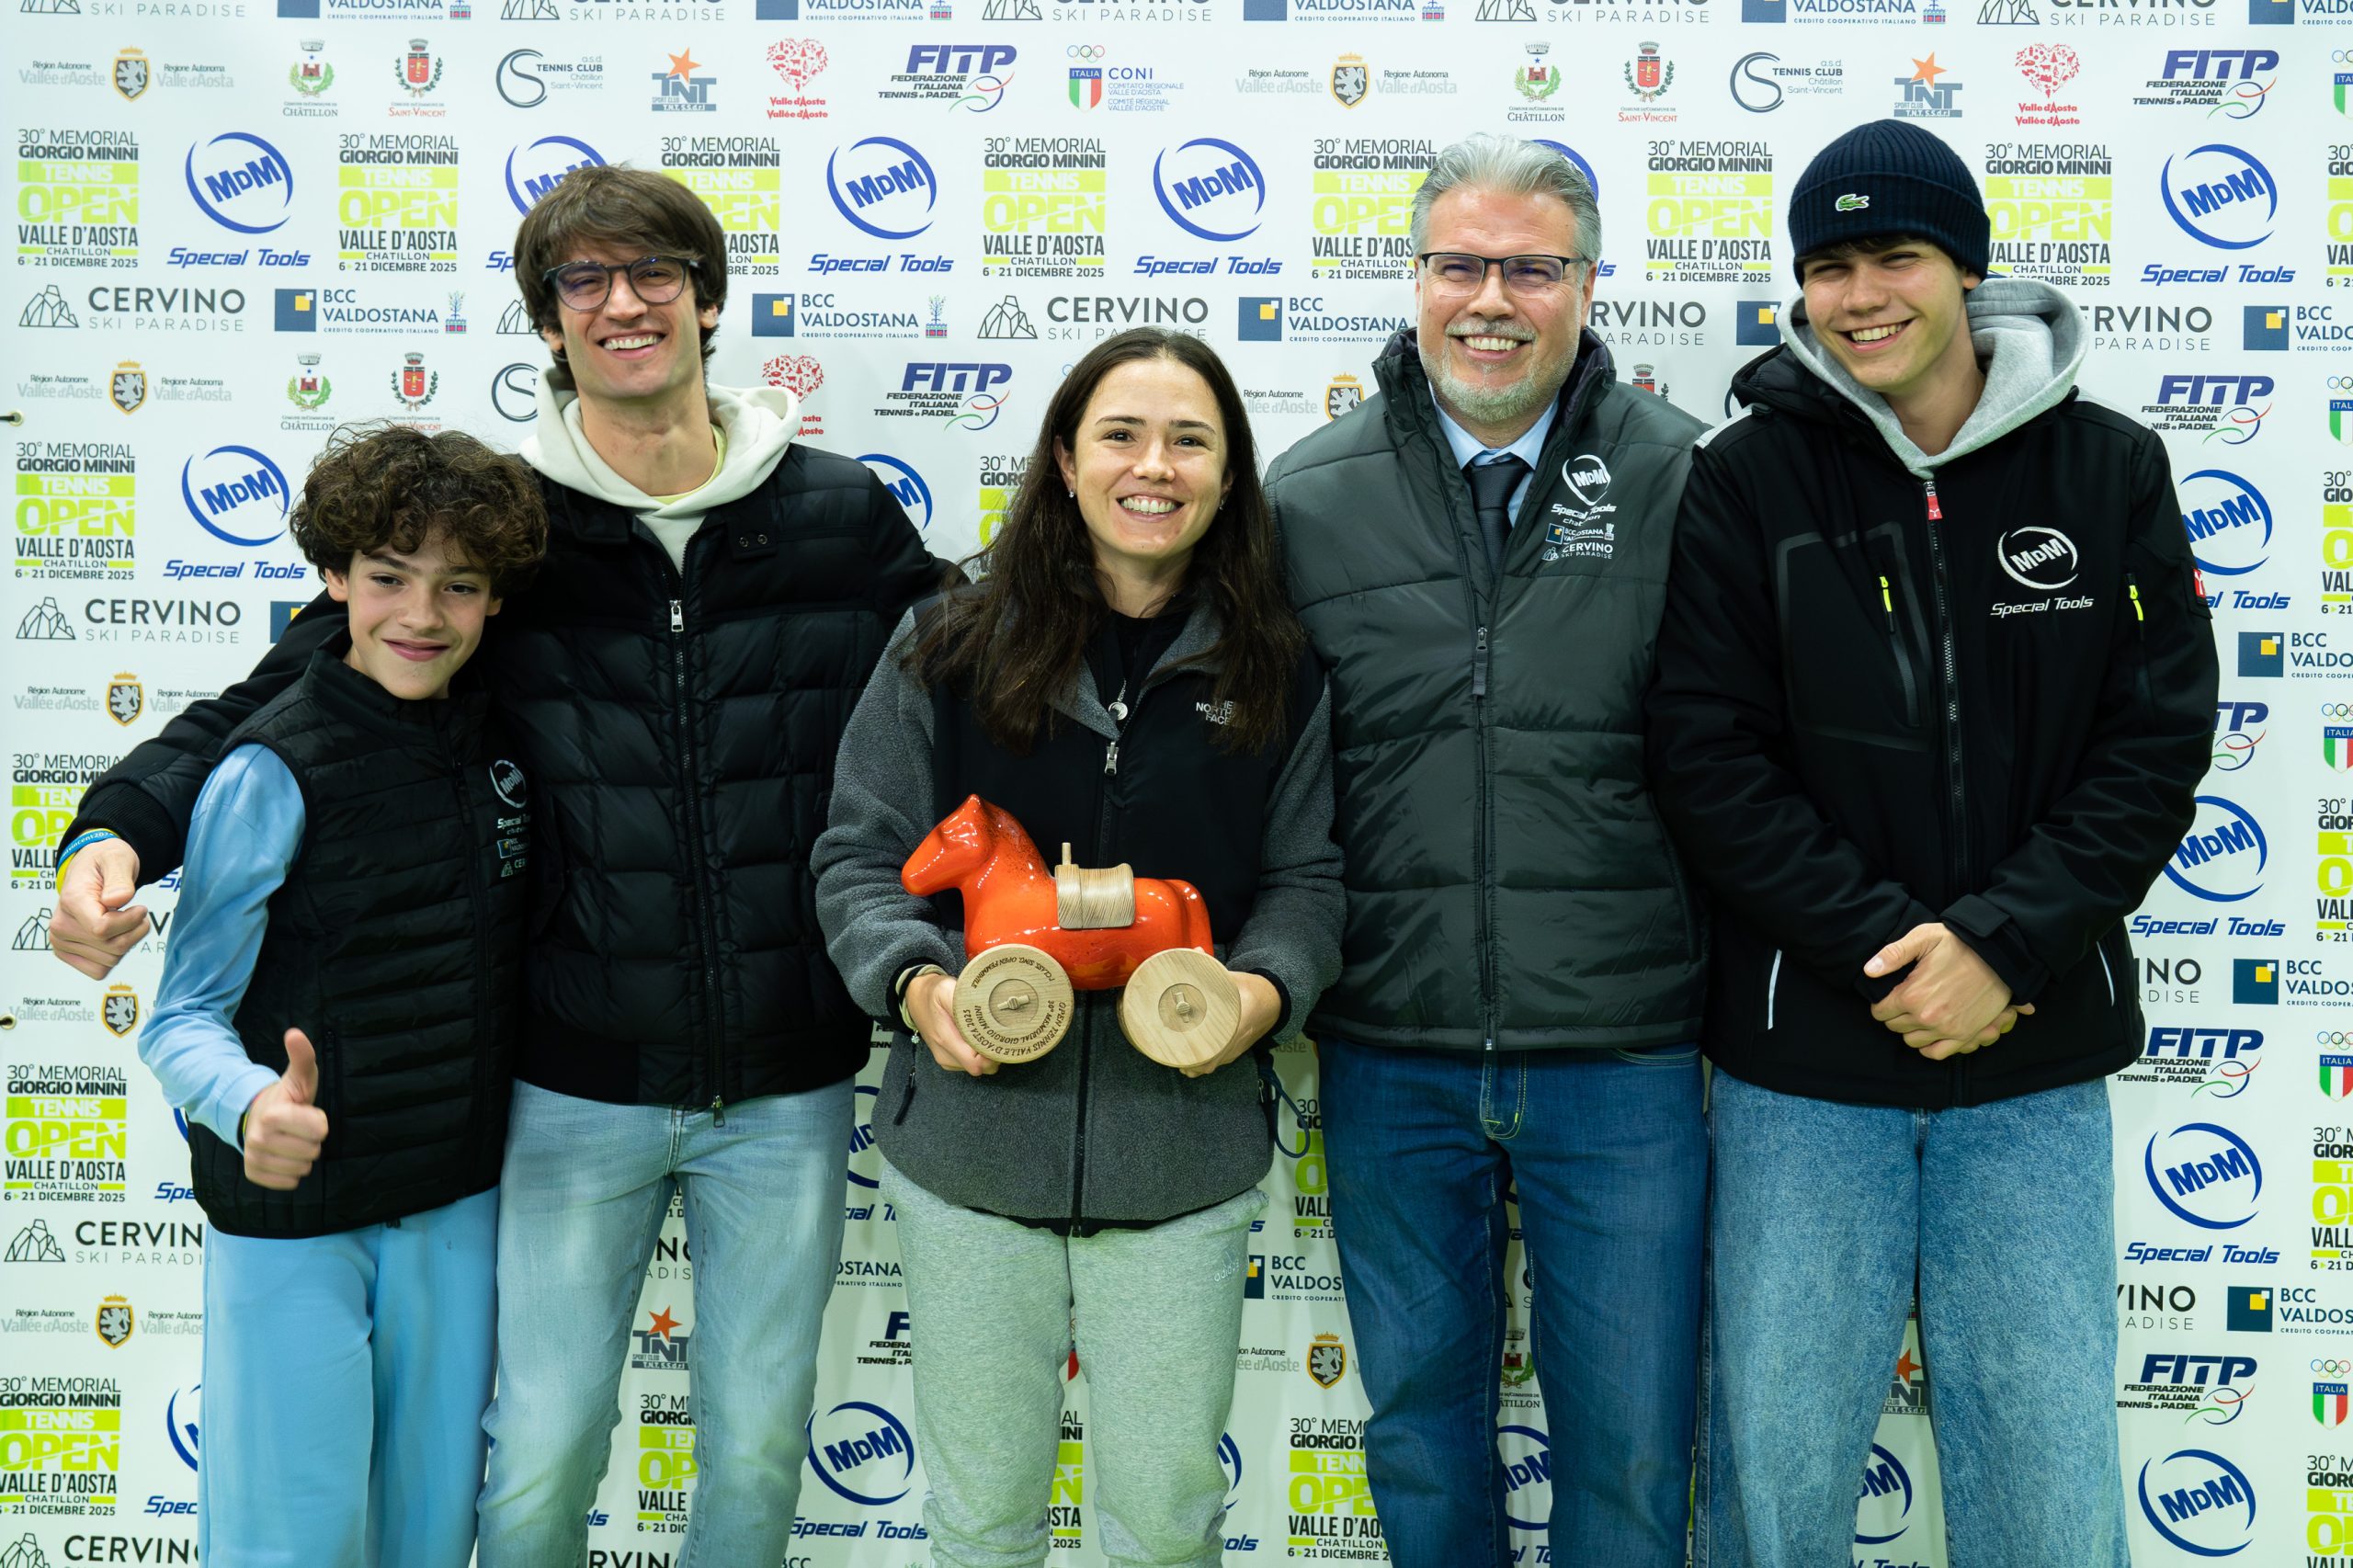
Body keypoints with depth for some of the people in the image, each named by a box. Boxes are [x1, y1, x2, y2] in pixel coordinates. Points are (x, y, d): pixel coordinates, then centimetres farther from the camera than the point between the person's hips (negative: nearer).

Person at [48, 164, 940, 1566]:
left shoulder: (848, 520, -2)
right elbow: (274, 698, -2)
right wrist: (123, 828, -19)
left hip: (787, 1094, 1)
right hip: (577, 1092, 0)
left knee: (758, 1450, 16)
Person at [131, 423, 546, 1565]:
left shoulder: (496, 741, 1)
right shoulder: (274, 771, -15)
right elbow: (184, 1017, -14)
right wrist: (252, 1104, -33)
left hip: (459, 1202, 5)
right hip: (293, 1214, -5)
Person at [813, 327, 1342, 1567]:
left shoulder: (1276, 677, 1)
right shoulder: (950, 657, -2)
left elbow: (1305, 879, 6)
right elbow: (862, 856, 1)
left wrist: (1264, 988, -15)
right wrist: (914, 981, -17)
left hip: (1182, 1163, 0)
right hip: (969, 1146, 0)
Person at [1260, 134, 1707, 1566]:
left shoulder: (1684, 480, -3)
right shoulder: (1309, 499, 2)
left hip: (1622, 1058, -1)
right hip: (1390, 1058, 2)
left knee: (1632, 1446, 10)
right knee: (1420, 1421, 19)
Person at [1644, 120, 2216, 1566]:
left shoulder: (2110, 469, 2)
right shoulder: (1749, 481, -3)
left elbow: (2157, 742, -1)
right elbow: (1707, 753, -7)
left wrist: (2001, 943, -13)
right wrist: (1882, 942, -15)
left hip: (2039, 1056, 2)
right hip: (1804, 1050, -1)